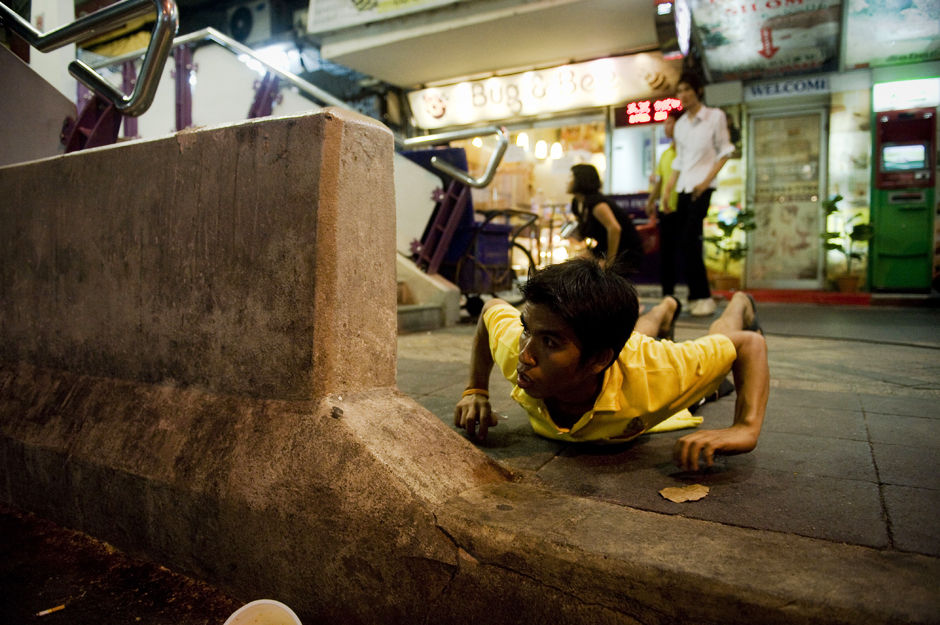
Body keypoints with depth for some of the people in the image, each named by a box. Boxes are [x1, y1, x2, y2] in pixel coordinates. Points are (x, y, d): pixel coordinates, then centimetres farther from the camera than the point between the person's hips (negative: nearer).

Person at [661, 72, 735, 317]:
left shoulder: (715, 116, 2)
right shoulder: (680, 124, 16)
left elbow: (725, 150, 0)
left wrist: (707, 180, -12)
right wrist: (667, 191, 11)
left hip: (702, 187, -5)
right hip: (683, 188, 5)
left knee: (689, 240, -15)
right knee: (686, 241, 1)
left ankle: (702, 297, -8)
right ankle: (697, 296, 9)